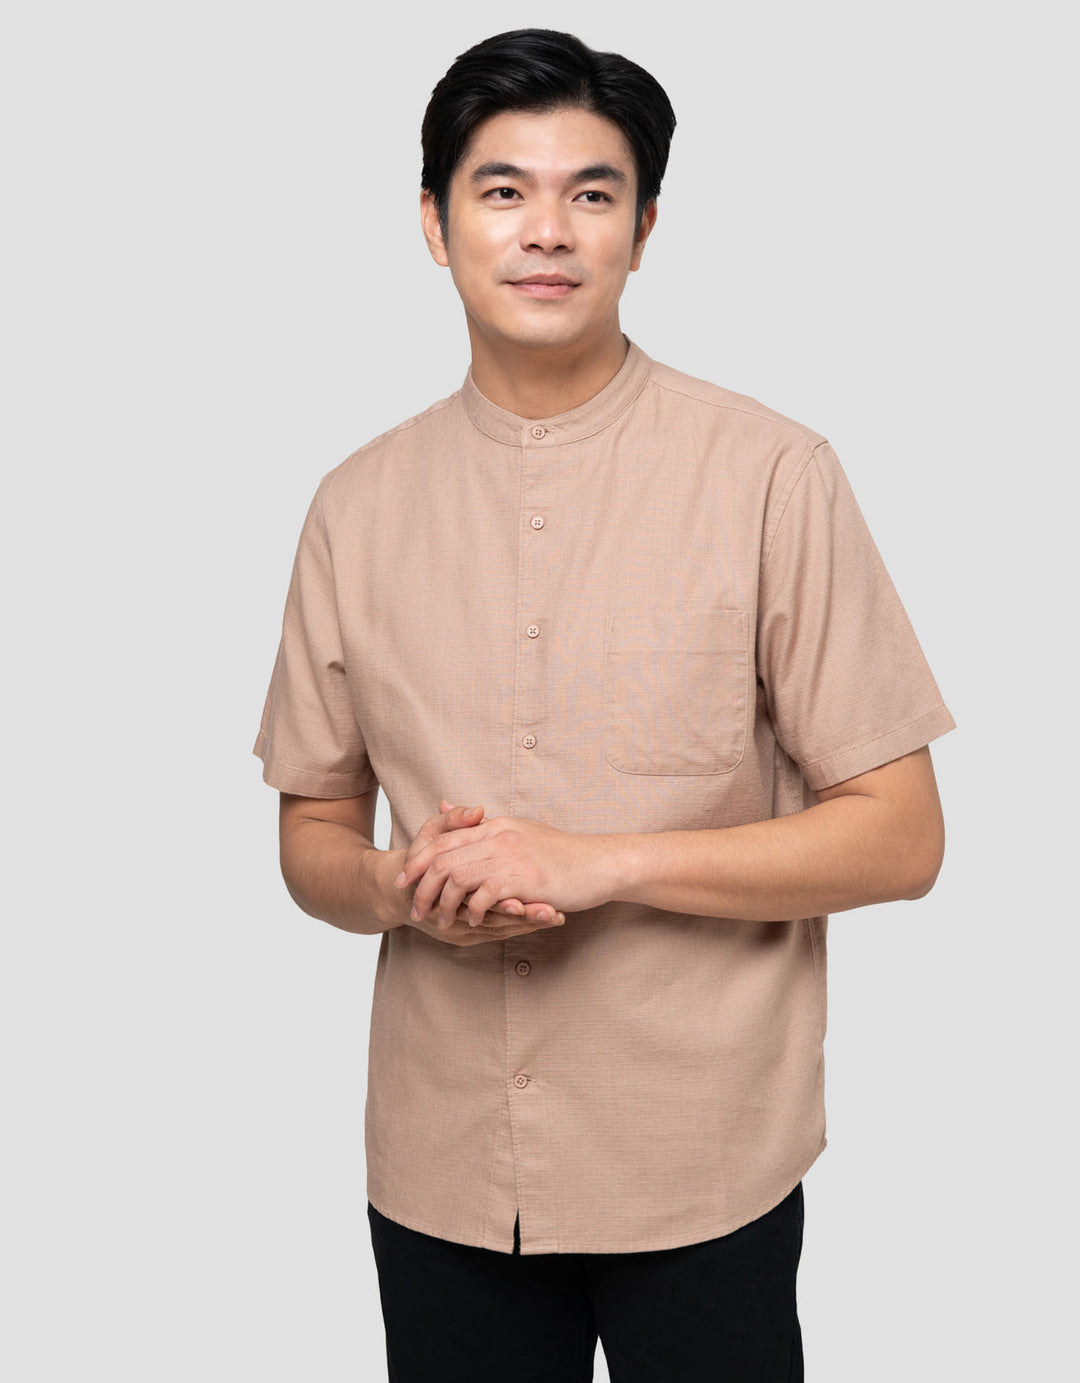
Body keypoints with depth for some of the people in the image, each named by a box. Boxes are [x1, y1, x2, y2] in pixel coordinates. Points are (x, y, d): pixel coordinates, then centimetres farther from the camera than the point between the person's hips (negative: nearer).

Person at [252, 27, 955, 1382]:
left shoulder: (772, 475, -8)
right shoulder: (356, 506, 3)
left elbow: (900, 837, -8)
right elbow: (313, 834, 10)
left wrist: (599, 863, -18)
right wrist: (403, 888, -13)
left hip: (702, 1168, -2)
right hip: (440, 1169, 3)